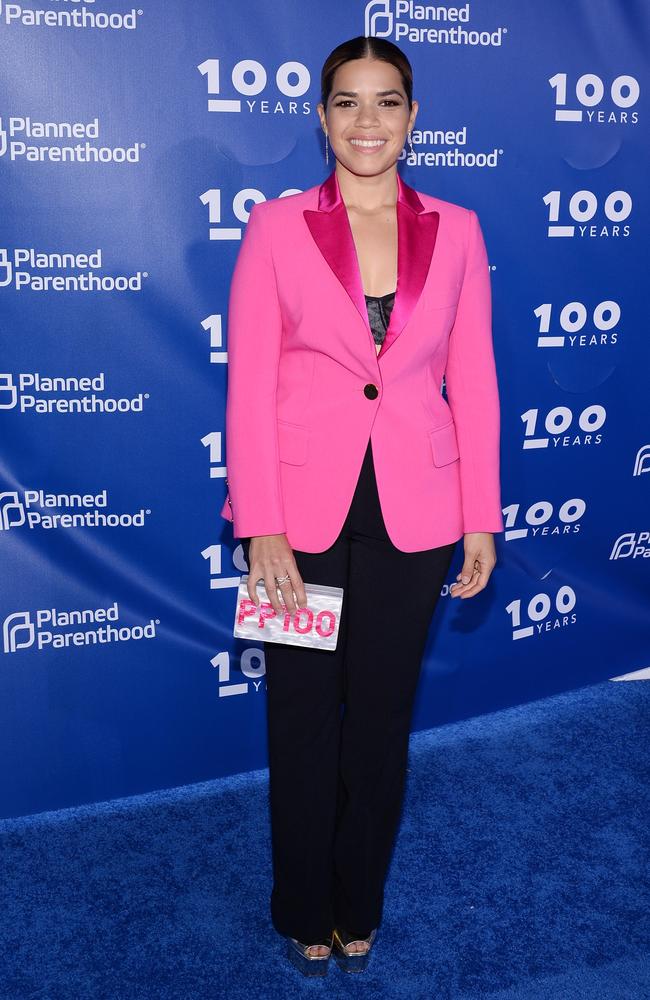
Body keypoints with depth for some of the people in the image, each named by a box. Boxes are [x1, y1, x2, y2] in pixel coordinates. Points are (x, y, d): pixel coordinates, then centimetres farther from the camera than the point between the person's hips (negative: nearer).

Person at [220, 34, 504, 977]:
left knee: (382, 719, 14)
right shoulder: (277, 226, -2)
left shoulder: (456, 231, 4)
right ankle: (306, 912, 35)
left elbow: (473, 379, 5)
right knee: (303, 723, 11)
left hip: (412, 512, 2)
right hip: (303, 509, -1)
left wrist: (482, 517, 2)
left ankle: (359, 907, 37)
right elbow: (249, 382, -6)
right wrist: (261, 526, -11)